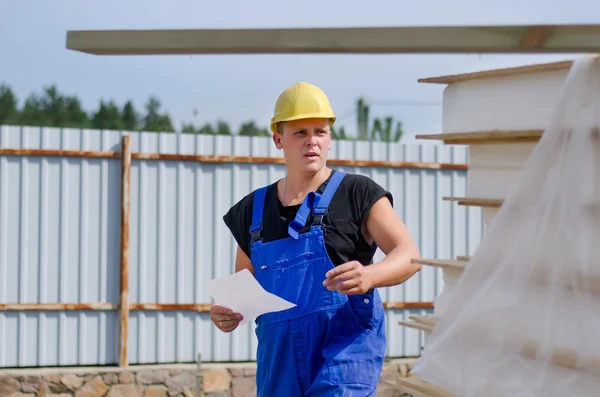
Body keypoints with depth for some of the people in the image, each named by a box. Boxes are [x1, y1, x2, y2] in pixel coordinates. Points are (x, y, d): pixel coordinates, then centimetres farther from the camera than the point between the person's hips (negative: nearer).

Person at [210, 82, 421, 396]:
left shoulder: (357, 194, 0)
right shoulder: (254, 210, 13)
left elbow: (408, 255, -10)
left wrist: (369, 276, -31)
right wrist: (227, 313, -3)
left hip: (346, 351, -5)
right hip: (281, 362, 5)